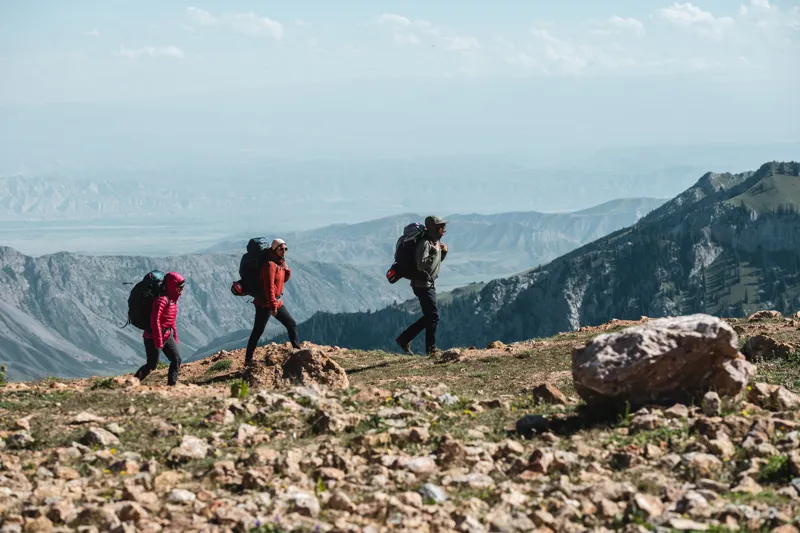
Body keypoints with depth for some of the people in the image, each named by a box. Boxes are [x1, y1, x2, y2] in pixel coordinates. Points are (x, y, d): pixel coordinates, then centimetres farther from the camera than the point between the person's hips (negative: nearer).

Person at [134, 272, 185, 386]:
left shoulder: (173, 299, 9)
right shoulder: (162, 299, -21)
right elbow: (155, 320, -25)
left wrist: (175, 336, 19)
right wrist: (158, 341, -25)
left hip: (167, 335, 9)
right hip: (154, 337, -9)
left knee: (176, 359, 3)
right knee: (152, 365, -4)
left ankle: (171, 385, 7)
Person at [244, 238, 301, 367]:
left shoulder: (280, 263, 10)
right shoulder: (270, 265, -18)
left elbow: (283, 279, 18)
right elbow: (269, 286, -22)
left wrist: (287, 271, -3)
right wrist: (273, 305, -24)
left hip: (277, 302, 9)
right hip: (265, 303, -9)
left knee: (291, 324, 14)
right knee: (258, 331, -6)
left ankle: (297, 349, 24)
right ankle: (248, 360, -3)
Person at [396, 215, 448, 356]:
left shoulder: (435, 241, 11)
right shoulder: (425, 243, -19)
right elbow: (421, 265, -29)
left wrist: (443, 252, 6)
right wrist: (435, 252, -25)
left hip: (430, 284, 10)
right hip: (423, 284, -10)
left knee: (429, 317, 13)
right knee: (433, 317, -7)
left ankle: (404, 339, 16)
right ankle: (431, 349, 0)